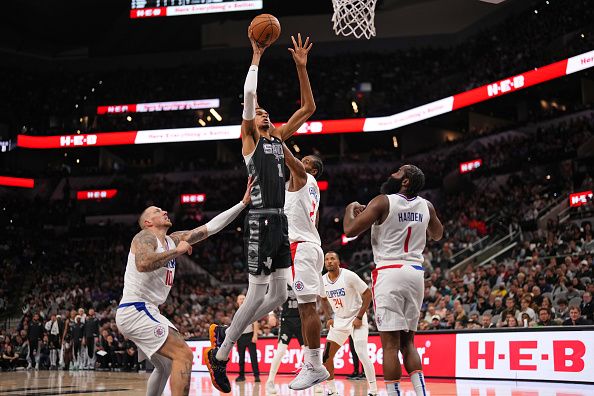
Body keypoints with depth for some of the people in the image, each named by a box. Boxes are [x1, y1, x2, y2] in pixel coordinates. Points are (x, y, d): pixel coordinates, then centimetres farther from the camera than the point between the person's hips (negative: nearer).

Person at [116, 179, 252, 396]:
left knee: (165, 365, 25)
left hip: (144, 312, 10)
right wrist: (177, 251, -19)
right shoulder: (145, 237, -7)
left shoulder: (173, 240, 16)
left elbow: (211, 227, 13)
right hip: (135, 311, -10)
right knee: (183, 355, -18)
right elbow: (143, 264, -30)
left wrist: (243, 203, 9)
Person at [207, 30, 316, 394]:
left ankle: (225, 332, 22)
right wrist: (256, 57, -8)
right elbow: (248, 97, -12)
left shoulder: (278, 137, 20)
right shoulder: (249, 138, 3)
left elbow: (309, 107, 18)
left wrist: (301, 67, 10)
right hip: (260, 221, -7)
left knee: (280, 294, 6)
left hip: (280, 221, 7)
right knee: (257, 294, -6)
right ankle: (220, 355, 9)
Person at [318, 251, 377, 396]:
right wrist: (329, 318, 5)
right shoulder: (323, 281, -2)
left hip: (356, 319, -6)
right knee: (327, 355, 0)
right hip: (339, 320, 6)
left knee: (362, 354, -17)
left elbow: (367, 294, -15)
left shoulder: (349, 276, -19)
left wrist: (359, 317, -17)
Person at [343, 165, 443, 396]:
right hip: (416, 273, 6)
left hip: (390, 272, -5)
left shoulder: (383, 202, -8)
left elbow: (350, 230, -10)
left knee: (390, 343, -5)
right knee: (407, 341, 15)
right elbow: (437, 235, 27)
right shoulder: (426, 206, 8)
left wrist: (351, 209, 9)